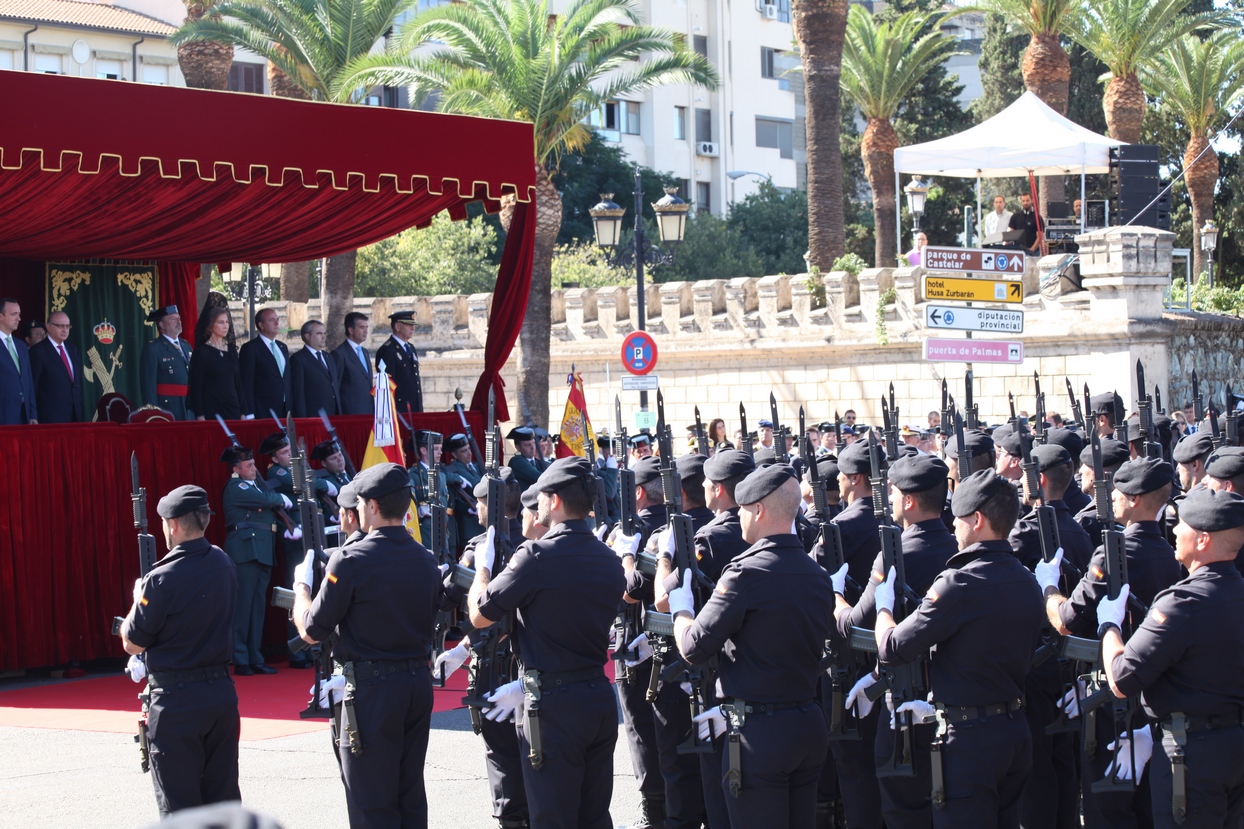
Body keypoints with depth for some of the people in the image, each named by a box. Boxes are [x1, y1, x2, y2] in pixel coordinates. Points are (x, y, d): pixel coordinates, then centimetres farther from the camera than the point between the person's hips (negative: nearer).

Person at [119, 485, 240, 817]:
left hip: (176, 699, -6)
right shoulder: (223, 565, 3)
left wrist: (139, 598, 5)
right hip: (221, 690, 6)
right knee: (223, 798, 12)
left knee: (179, 805, 1)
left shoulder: (162, 579, -18)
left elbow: (132, 644, -9)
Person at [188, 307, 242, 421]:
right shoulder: (201, 352, -3)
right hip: (211, 410, -5)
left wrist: (242, 412, 10)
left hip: (232, 408, 5)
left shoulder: (232, 351, 13)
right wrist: (200, 416, -14)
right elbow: (195, 387, -7)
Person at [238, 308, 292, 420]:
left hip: (285, 411, 6)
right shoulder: (250, 348, -3)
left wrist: (290, 409, 13)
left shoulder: (283, 347, 18)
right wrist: (249, 414, -13)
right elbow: (246, 384, -7)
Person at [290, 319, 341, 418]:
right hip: (313, 417, -7)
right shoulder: (298, 359, -3)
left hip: (334, 417, 7)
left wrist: (339, 415, 13)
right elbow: (297, 394, -8)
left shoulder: (329, 358, 21)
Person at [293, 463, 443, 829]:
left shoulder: (351, 560, -14)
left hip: (371, 689, -6)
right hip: (419, 683, 6)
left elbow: (311, 631, -9)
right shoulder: (426, 560, 6)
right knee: (411, 794, 14)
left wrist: (301, 586, 8)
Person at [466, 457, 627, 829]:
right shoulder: (609, 561, 7)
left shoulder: (538, 556, -16)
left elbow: (479, 615, -7)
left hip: (554, 709, -7)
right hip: (600, 699, 7)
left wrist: (483, 567, 12)